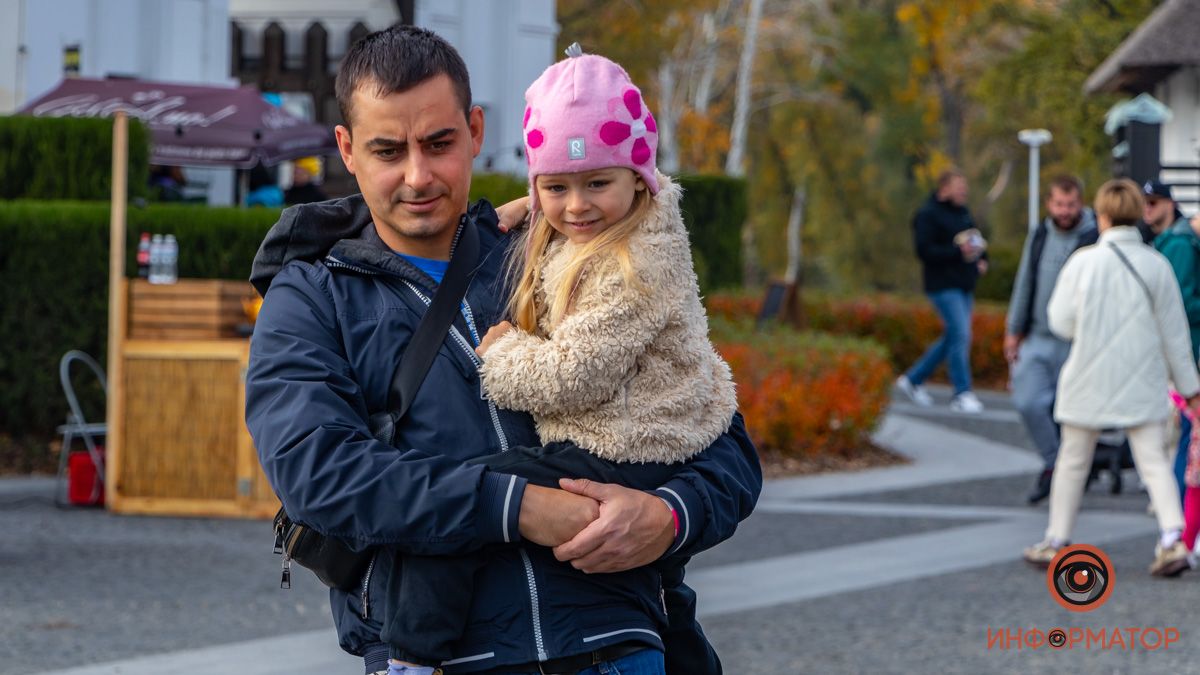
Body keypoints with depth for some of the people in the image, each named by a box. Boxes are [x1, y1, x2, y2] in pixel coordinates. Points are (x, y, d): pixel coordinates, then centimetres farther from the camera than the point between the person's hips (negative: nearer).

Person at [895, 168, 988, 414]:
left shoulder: (962, 211, 16)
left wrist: (982, 259, 7)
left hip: (964, 286, 9)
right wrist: (959, 253, -26)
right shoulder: (927, 214, -10)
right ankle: (962, 394, -7)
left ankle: (913, 379, 23)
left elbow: (976, 238, 28)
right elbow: (925, 250, -19)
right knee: (960, 335, -13)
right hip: (943, 285, -9)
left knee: (952, 338, 11)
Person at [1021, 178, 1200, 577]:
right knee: (1153, 460, 2)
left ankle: (1056, 543, 21)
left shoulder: (1083, 262, -9)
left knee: (1073, 461, 12)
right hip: (1142, 382, 1)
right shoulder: (1156, 265, -4)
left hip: (1090, 380, -1)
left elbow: (1061, 323, -6)